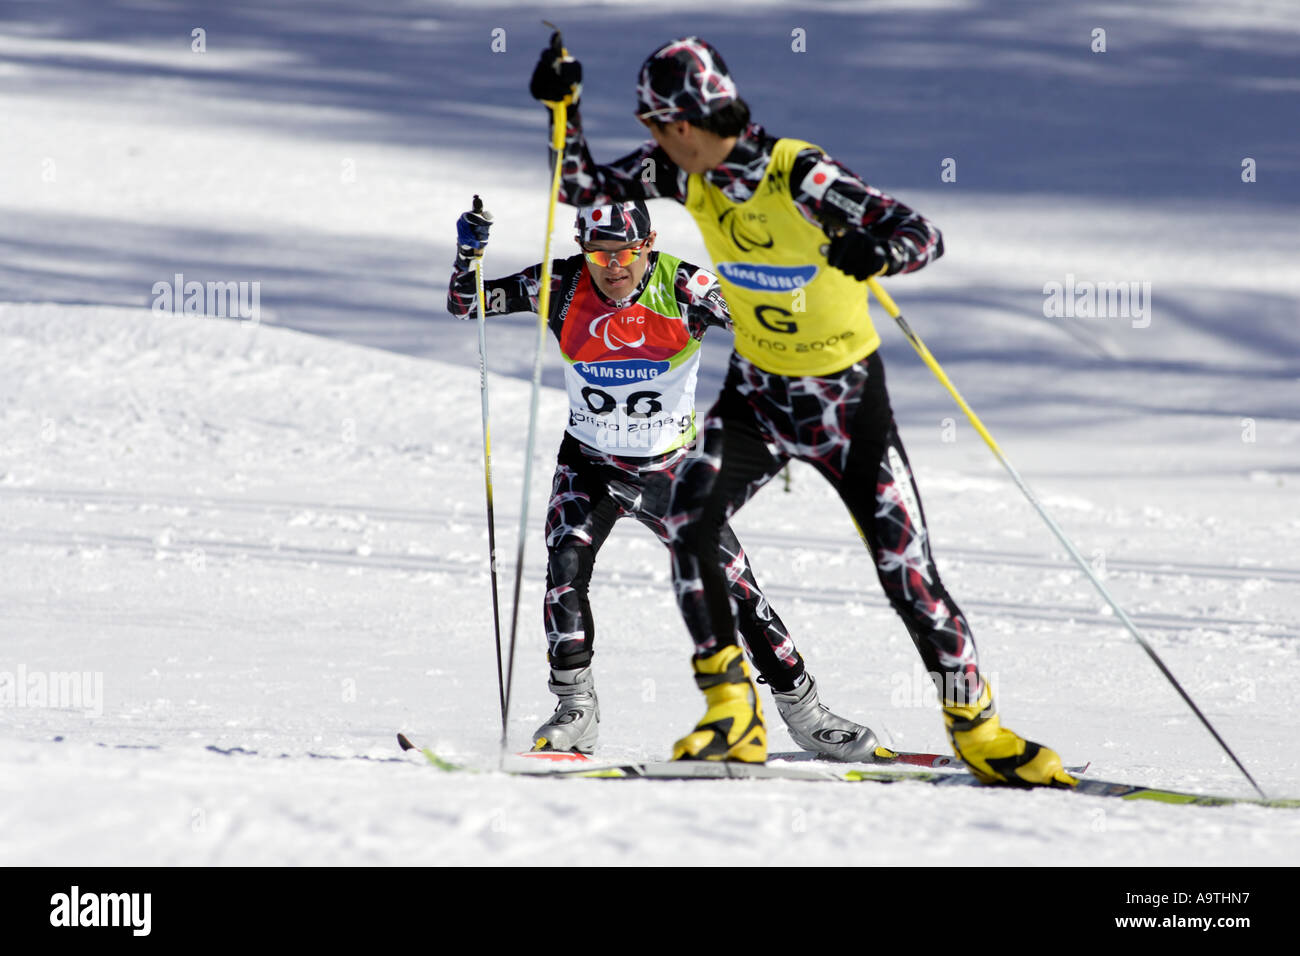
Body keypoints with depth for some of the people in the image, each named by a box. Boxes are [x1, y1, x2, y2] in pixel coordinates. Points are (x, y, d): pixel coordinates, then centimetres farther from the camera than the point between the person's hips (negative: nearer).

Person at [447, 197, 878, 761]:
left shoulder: (682, 287, -17)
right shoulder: (563, 287, -13)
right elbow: (464, 304, -8)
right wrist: (469, 253, -27)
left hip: (671, 470, -1)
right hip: (591, 466, 1)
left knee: (734, 586, -5)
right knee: (565, 565, -23)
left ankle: (803, 713, 10)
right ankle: (576, 713, -14)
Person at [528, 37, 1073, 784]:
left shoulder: (800, 175, -25)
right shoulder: (687, 174, -8)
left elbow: (925, 235, -29)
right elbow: (581, 185, 2)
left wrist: (875, 253, -50)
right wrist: (563, 104, -12)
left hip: (847, 396, -4)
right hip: (759, 388, 4)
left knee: (907, 569, -8)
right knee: (690, 520, -21)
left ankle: (976, 727, 10)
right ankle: (731, 712, -12)